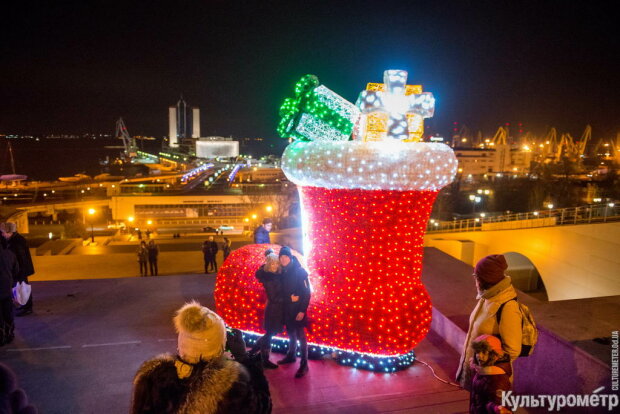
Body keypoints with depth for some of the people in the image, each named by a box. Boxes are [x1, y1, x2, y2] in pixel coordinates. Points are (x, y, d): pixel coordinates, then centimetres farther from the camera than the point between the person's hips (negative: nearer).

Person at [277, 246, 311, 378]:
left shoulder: (300, 271, -13)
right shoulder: (283, 272, 4)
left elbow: (306, 292, -15)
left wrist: (302, 310, -18)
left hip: (297, 309, -6)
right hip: (287, 308, 6)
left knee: (300, 336, -2)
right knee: (291, 333, 19)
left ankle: (304, 365, 4)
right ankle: (291, 355, 36)